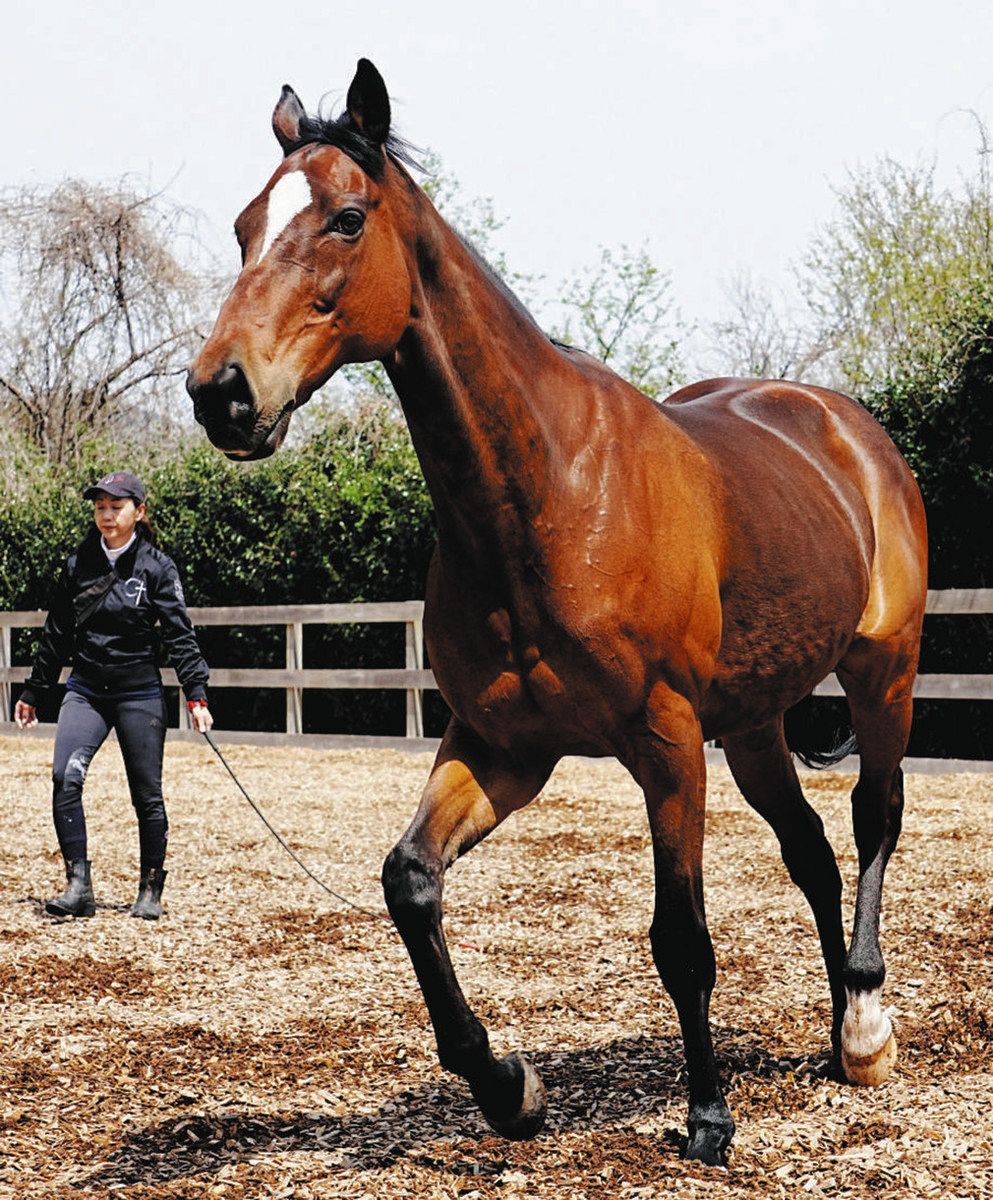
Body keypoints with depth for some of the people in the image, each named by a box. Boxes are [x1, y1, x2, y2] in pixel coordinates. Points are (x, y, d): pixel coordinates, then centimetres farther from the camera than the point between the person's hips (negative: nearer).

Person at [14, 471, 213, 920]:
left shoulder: (157, 567, -4)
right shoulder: (78, 564, 5)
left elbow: (180, 635, -7)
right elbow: (56, 634, 13)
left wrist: (196, 695, -16)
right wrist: (32, 692, 17)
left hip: (140, 695, -2)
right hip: (86, 690, 2)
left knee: (147, 795, 3)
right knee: (65, 777, -18)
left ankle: (150, 891, 18)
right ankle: (78, 886, -13)